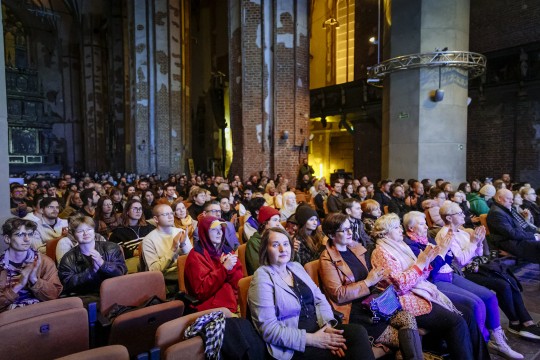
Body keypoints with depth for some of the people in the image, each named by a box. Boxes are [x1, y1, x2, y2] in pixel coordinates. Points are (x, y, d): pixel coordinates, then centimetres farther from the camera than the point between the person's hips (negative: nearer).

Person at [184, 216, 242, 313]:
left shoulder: (226, 250, 11)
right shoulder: (196, 256, -4)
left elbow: (240, 280, 8)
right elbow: (202, 290, -12)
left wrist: (230, 267, -13)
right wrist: (224, 268, -18)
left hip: (235, 297, 6)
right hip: (212, 303, -6)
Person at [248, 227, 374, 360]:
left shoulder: (296, 267, 9)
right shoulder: (262, 277, -12)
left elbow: (319, 299, 8)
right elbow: (269, 329, -17)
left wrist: (327, 325, -12)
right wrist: (310, 339, -20)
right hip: (294, 347, -6)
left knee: (358, 332, -16)